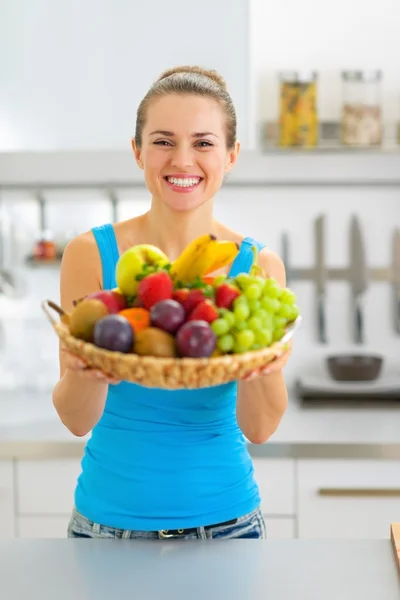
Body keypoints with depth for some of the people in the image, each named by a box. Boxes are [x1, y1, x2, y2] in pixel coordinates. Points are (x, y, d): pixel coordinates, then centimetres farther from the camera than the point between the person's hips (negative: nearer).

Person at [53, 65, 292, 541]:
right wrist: (86, 370, -34)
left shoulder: (259, 265, -8)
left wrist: (267, 366, -33)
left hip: (224, 518, 1)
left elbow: (259, 428, -12)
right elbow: (77, 421, -12)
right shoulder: (91, 253, -10)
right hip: (108, 519, 0)